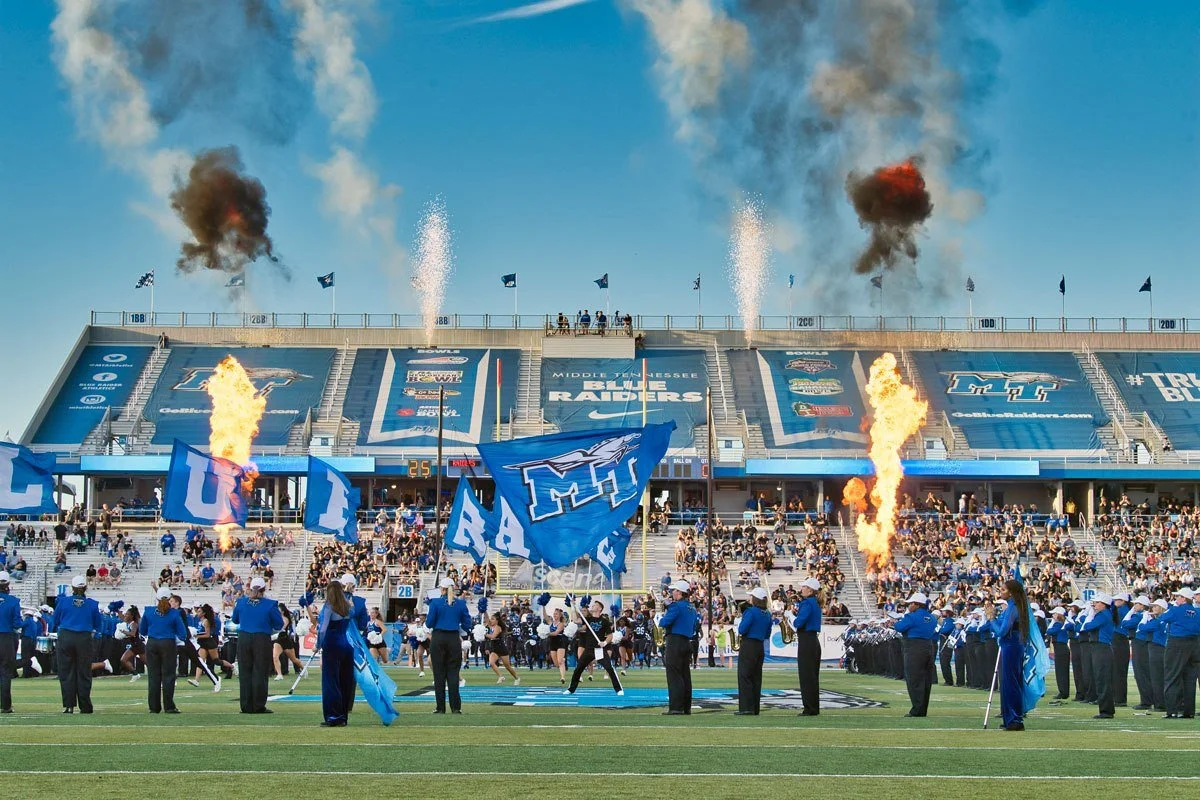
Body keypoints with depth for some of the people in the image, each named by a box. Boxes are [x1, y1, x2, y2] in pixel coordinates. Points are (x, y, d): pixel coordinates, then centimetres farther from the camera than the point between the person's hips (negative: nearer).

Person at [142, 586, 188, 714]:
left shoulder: (148, 611, 0)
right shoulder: (174, 613, -6)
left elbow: (142, 631, 10)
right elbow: (182, 634, -3)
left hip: (152, 644, 2)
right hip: (168, 644, -2)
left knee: (153, 676, 7)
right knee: (168, 675, 2)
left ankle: (154, 707, 7)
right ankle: (169, 707, -1)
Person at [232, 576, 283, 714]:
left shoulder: (241, 602, 2)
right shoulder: (270, 604, -7)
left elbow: (235, 620, 17)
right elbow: (279, 625, -1)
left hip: (243, 639, 3)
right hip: (262, 640, -3)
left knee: (245, 673, 9)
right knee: (260, 673, 2)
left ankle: (246, 706, 10)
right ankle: (259, 706, 2)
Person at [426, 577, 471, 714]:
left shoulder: (435, 602, -5)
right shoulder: (461, 603, 2)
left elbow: (429, 623, -5)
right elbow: (467, 625, 3)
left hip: (438, 639, -2)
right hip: (454, 639, 2)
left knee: (439, 673, 4)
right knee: (453, 673, 4)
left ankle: (441, 708, 4)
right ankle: (455, 708, 0)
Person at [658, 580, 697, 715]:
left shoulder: (676, 606, -12)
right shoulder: (692, 608, 15)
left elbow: (664, 623, -17)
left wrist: (661, 620, 6)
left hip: (674, 643, -9)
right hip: (687, 642, 9)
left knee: (674, 675, -7)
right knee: (685, 675, 11)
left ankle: (676, 707, -10)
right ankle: (686, 707, 14)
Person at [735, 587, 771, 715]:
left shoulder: (751, 611, -14)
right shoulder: (767, 614, 10)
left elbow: (742, 630, -16)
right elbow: (767, 634, 14)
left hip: (748, 646, -7)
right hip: (760, 646, 7)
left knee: (744, 677, -4)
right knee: (756, 677, 11)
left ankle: (746, 707, -9)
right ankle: (755, 708, 12)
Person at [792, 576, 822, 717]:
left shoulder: (807, 604, -15)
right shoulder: (815, 603, 13)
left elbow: (799, 623, -21)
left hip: (806, 642, -10)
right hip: (814, 640, 10)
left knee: (806, 676, -5)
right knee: (813, 676, 13)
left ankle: (810, 709, -4)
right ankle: (814, 708, 17)